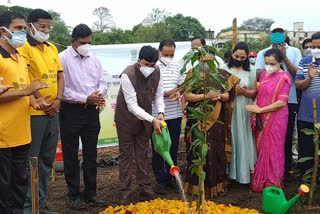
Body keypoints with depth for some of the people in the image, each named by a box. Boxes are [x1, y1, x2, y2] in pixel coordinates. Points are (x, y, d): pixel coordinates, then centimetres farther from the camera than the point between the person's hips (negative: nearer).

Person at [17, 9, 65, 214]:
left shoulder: (52, 48, 14)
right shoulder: (24, 48, -7)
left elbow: (59, 76, 12)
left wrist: (58, 100, -2)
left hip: (53, 112, 7)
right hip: (33, 112, -7)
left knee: (47, 160, 14)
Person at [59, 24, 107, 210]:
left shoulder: (94, 59, 8)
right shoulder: (63, 58, -9)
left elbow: (102, 82, 12)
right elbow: (61, 89, -14)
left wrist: (99, 94, -11)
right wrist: (86, 98, -17)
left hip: (92, 111, 5)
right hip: (71, 112, -5)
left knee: (91, 154, 11)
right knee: (71, 155, 6)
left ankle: (91, 193, 23)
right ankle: (74, 195, 19)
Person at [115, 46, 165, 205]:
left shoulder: (157, 72, -11)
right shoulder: (128, 75, -27)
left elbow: (158, 95, 1)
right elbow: (132, 106, -27)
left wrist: (160, 113, -17)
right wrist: (153, 120, -34)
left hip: (145, 118, 4)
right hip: (127, 119, -4)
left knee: (142, 154, 13)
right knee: (126, 155, 4)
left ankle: (145, 188, 22)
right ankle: (125, 191, 14)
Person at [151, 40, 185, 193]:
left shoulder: (177, 66, 10)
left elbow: (182, 84, 17)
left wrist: (179, 91, -6)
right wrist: (166, 93, -21)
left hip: (175, 113, 5)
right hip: (156, 114, -5)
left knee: (173, 148, 14)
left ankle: (170, 177, 29)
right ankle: (161, 180, 16)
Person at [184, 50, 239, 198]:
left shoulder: (220, 75, 10)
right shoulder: (192, 75, 2)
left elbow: (227, 95, 9)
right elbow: (187, 96, -6)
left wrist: (219, 96, -13)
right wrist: (206, 95, -18)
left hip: (216, 120, 3)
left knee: (216, 152, 6)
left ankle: (215, 184, 20)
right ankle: (196, 185, 11)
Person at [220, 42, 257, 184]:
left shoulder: (251, 71, 7)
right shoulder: (224, 69, 3)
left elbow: (254, 92, 7)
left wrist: (243, 92, -12)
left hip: (244, 111, 1)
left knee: (242, 139, 4)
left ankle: (243, 171, 15)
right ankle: (228, 170, 12)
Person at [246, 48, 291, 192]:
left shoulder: (284, 77, -12)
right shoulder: (264, 74, 9)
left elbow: (282, 102, -17)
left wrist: (260, 110, -16)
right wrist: (254, 107, -4)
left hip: (275, 118, -6)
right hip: (261, 118, 6)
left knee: (272, 149, 4)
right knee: (261, 148, 11)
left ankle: (272, 183, 20)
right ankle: (261, 178, 26)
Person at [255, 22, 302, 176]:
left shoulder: (294, 52, 7)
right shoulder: (263, 53, 6)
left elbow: (298, 74, -4)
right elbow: (258, 75, -5)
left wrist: (284, 56, -11)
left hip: (289, 100, 0)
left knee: (287, 135, 8)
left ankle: (286, 167, 22)